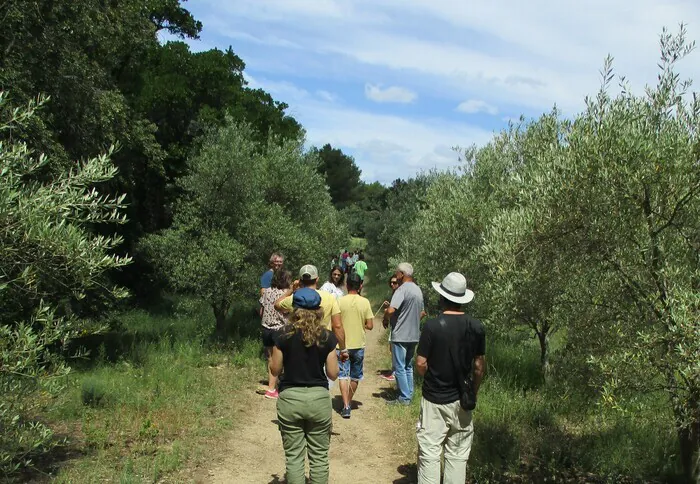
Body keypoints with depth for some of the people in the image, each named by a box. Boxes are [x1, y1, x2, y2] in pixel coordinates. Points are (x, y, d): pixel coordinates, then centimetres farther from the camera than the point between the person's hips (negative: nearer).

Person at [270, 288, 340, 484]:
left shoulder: (284, 335, -6)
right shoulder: (327, 337, -5)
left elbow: (275, 370, 0)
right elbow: (333, 374, -3)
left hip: (290, 398, 0)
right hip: (319, 398, 0)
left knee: (294, 456, 8)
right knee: (319, 456, 11)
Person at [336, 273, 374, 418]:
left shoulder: (340, 301, -9)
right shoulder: (365, 302, -6)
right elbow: (370, 325, -6)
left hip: (343, 344, -2)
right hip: (359, 344, 2)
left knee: (343, 375, 0)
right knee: (355, 376, 17)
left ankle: (345, 406, -12)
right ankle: (349, 402, 30)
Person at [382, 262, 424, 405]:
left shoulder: (402, 289, -18)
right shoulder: (418, 290, 11)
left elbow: (390, 310, -27)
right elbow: (422, 313, 20)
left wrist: (385, 319, -8)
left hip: (400, 335, -8)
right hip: (413, 335, 8)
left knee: (399, 368, 0)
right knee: (408, 367, 16)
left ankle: (404, 398, 3)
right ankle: (408, 395, 21)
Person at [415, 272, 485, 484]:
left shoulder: (433, 326, -15)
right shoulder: (476, 327, -4)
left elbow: (420, 364, -12)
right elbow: (479, 365, 3)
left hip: (435, 400, -3)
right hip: (461, 402, 3)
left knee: (429, 454, 5)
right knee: (458, 455, 13)